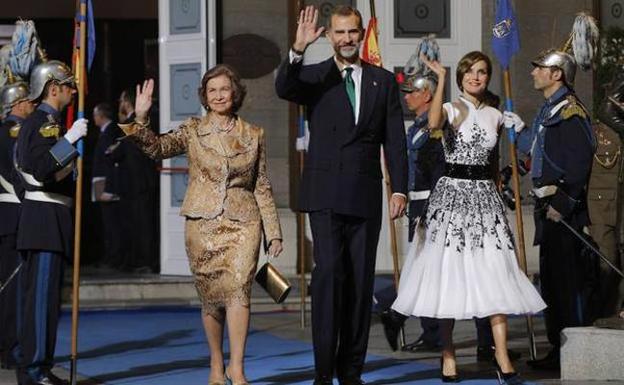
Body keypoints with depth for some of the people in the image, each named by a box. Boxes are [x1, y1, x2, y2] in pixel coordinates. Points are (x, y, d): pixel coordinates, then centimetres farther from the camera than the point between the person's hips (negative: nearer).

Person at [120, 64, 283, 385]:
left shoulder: (254, 135, 9)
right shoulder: (193, 131, 6)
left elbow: (262, 187, 12)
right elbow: (157, 148, -9)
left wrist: (273, 231, 10)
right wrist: (141, 120, -26)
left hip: (242, 223, 0)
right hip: (203, 223, 0)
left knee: (238, 287, -18)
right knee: (211, 297, 4)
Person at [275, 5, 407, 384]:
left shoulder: (384, 81, 10)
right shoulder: (314, 77, 5)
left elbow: (395, 140, 8)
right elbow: (284, 89, -17)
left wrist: (399, 189, 0)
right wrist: (298, 50, -31)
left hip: (365, 195, 2)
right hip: (325, 193, -2)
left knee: (361, 280, 4)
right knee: (328, 272, -13)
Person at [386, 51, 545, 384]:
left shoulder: (494, 116, 12)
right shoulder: (451, 109, -2)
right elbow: (433, 123, -27)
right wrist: (441, 79, -26)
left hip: (485, 196, 3)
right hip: (452, 193, -3)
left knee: (496, 277, -5)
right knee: (448, 276, -2)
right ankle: (448, 355, 8)